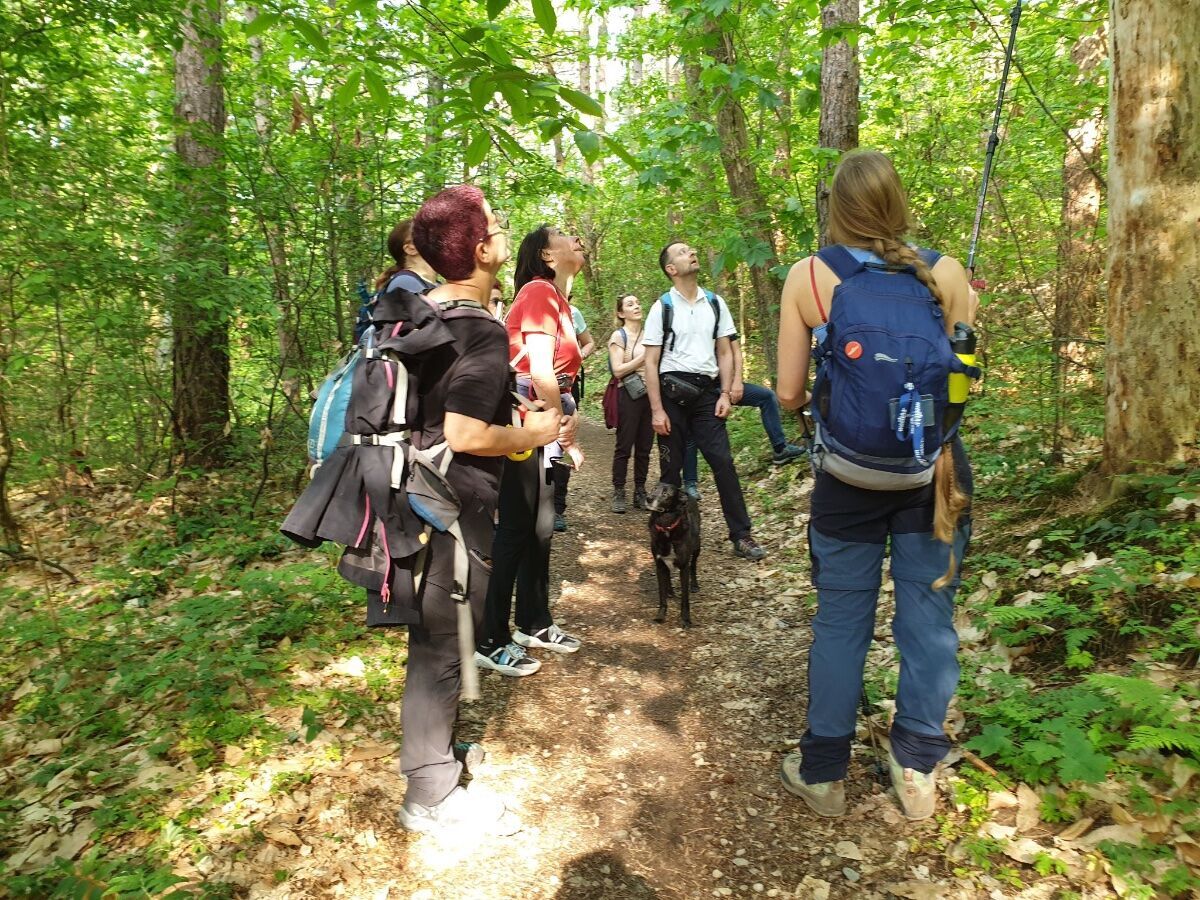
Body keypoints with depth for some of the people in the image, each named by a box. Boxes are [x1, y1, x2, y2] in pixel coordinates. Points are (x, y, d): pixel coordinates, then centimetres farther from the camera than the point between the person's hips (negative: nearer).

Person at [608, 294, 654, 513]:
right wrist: (644, 357, -14)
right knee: (624, 447, -1)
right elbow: (618, 370, -11)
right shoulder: (618, 336, -2)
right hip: (629, 396, -5)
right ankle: (618, 494, 7)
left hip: (650, 395, 5)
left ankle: (640, 493, 15)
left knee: (644, 448, 7)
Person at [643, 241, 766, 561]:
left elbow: (725, 352, 11)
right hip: (673, 391, -2)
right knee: (671, 468, 5)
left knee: (723, 462, -4)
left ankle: (741, 536, 1)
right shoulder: (662, 307, -1)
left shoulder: (715, 303, 8)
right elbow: (651, 362, -3)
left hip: (707, 391, 2)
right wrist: (657, 410, -9)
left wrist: (725, 394, 0)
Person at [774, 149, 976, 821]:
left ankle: (824, 773, 26)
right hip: (935, 468, 1)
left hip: (849, 475, -1)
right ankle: (918, 770, 26)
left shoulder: (807, 277, -6)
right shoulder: (945, 273, -3)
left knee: (841, 622, 12)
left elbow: (789, 393, -6)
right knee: (929, 619, 14)